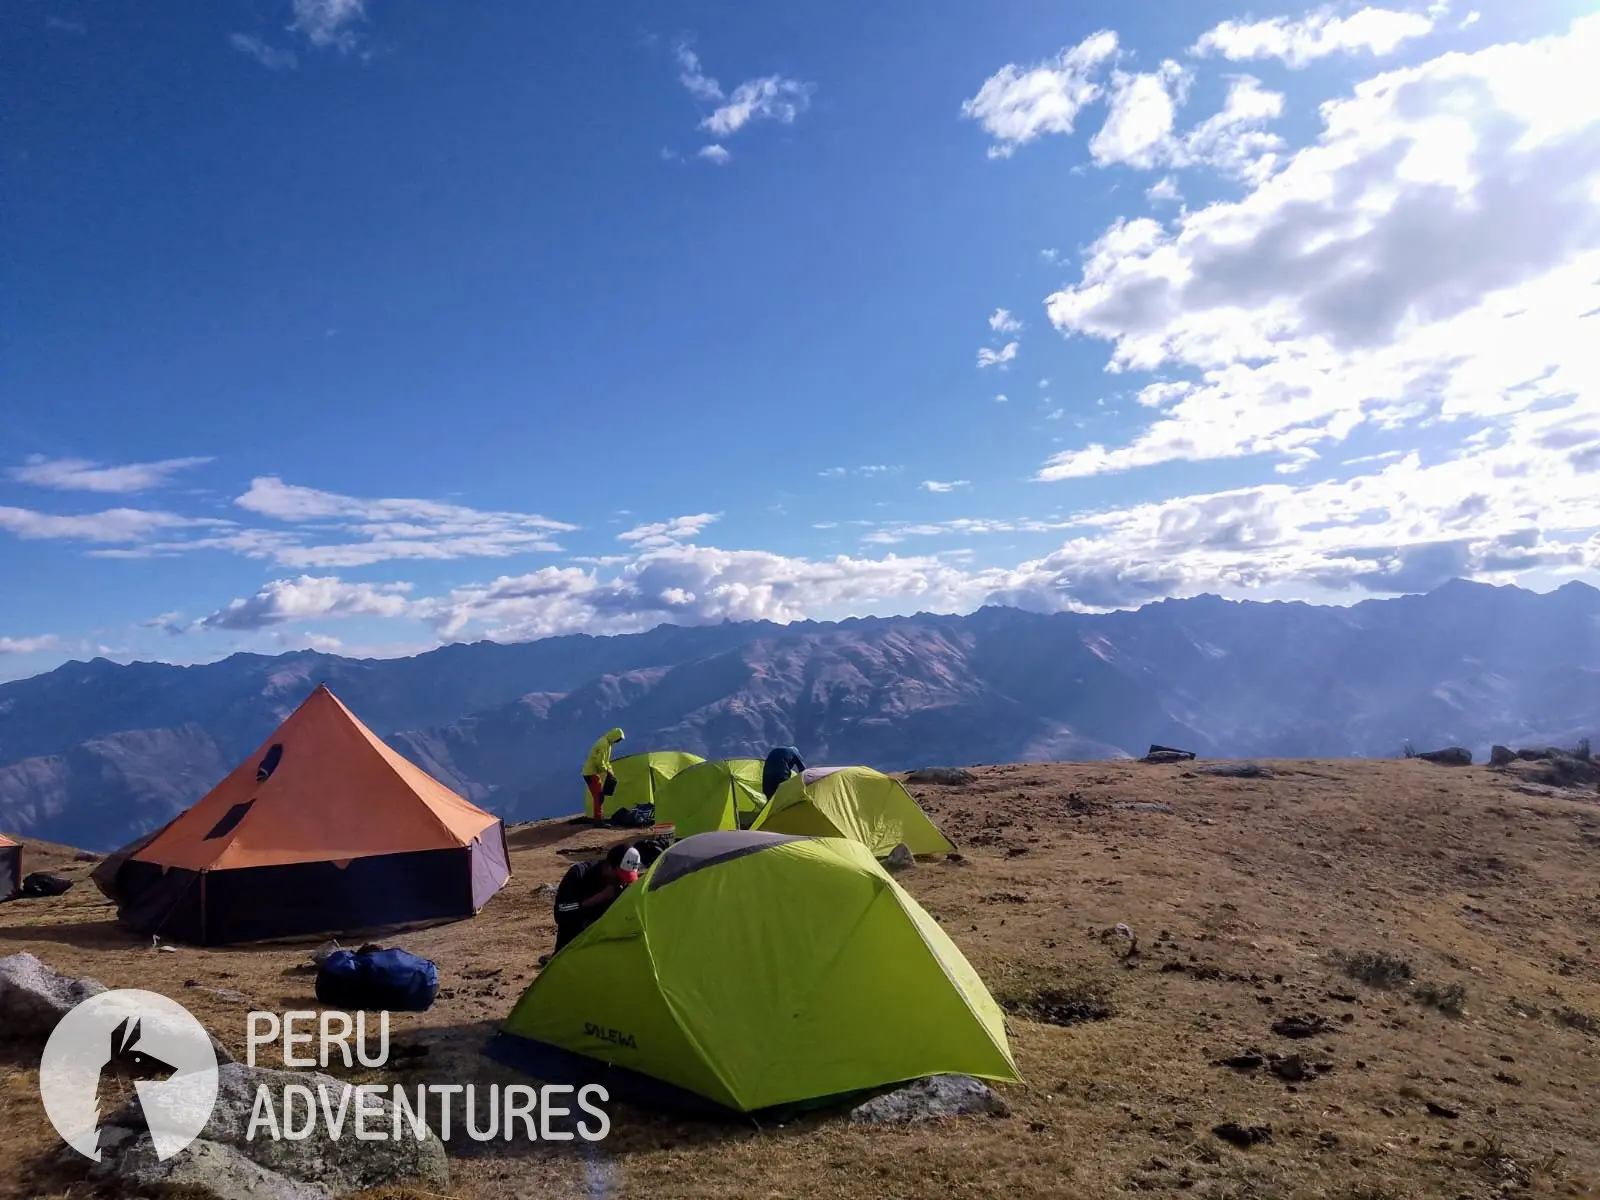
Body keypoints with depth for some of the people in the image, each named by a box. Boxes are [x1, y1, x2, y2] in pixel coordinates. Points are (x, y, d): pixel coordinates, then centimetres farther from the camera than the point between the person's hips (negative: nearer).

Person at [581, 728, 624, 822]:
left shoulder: (606, 743, 14)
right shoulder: (604, 744, -19)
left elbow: (605, 761, 23)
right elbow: (599, 762, -24)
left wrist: (610, 771, 12)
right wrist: (607, 771, -13)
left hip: (592, 772, 10)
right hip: (591, 773, -10)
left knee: (599, 796, 14)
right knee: (598, 796, -13)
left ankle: (596, 817, 21)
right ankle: (598, 820, -15)